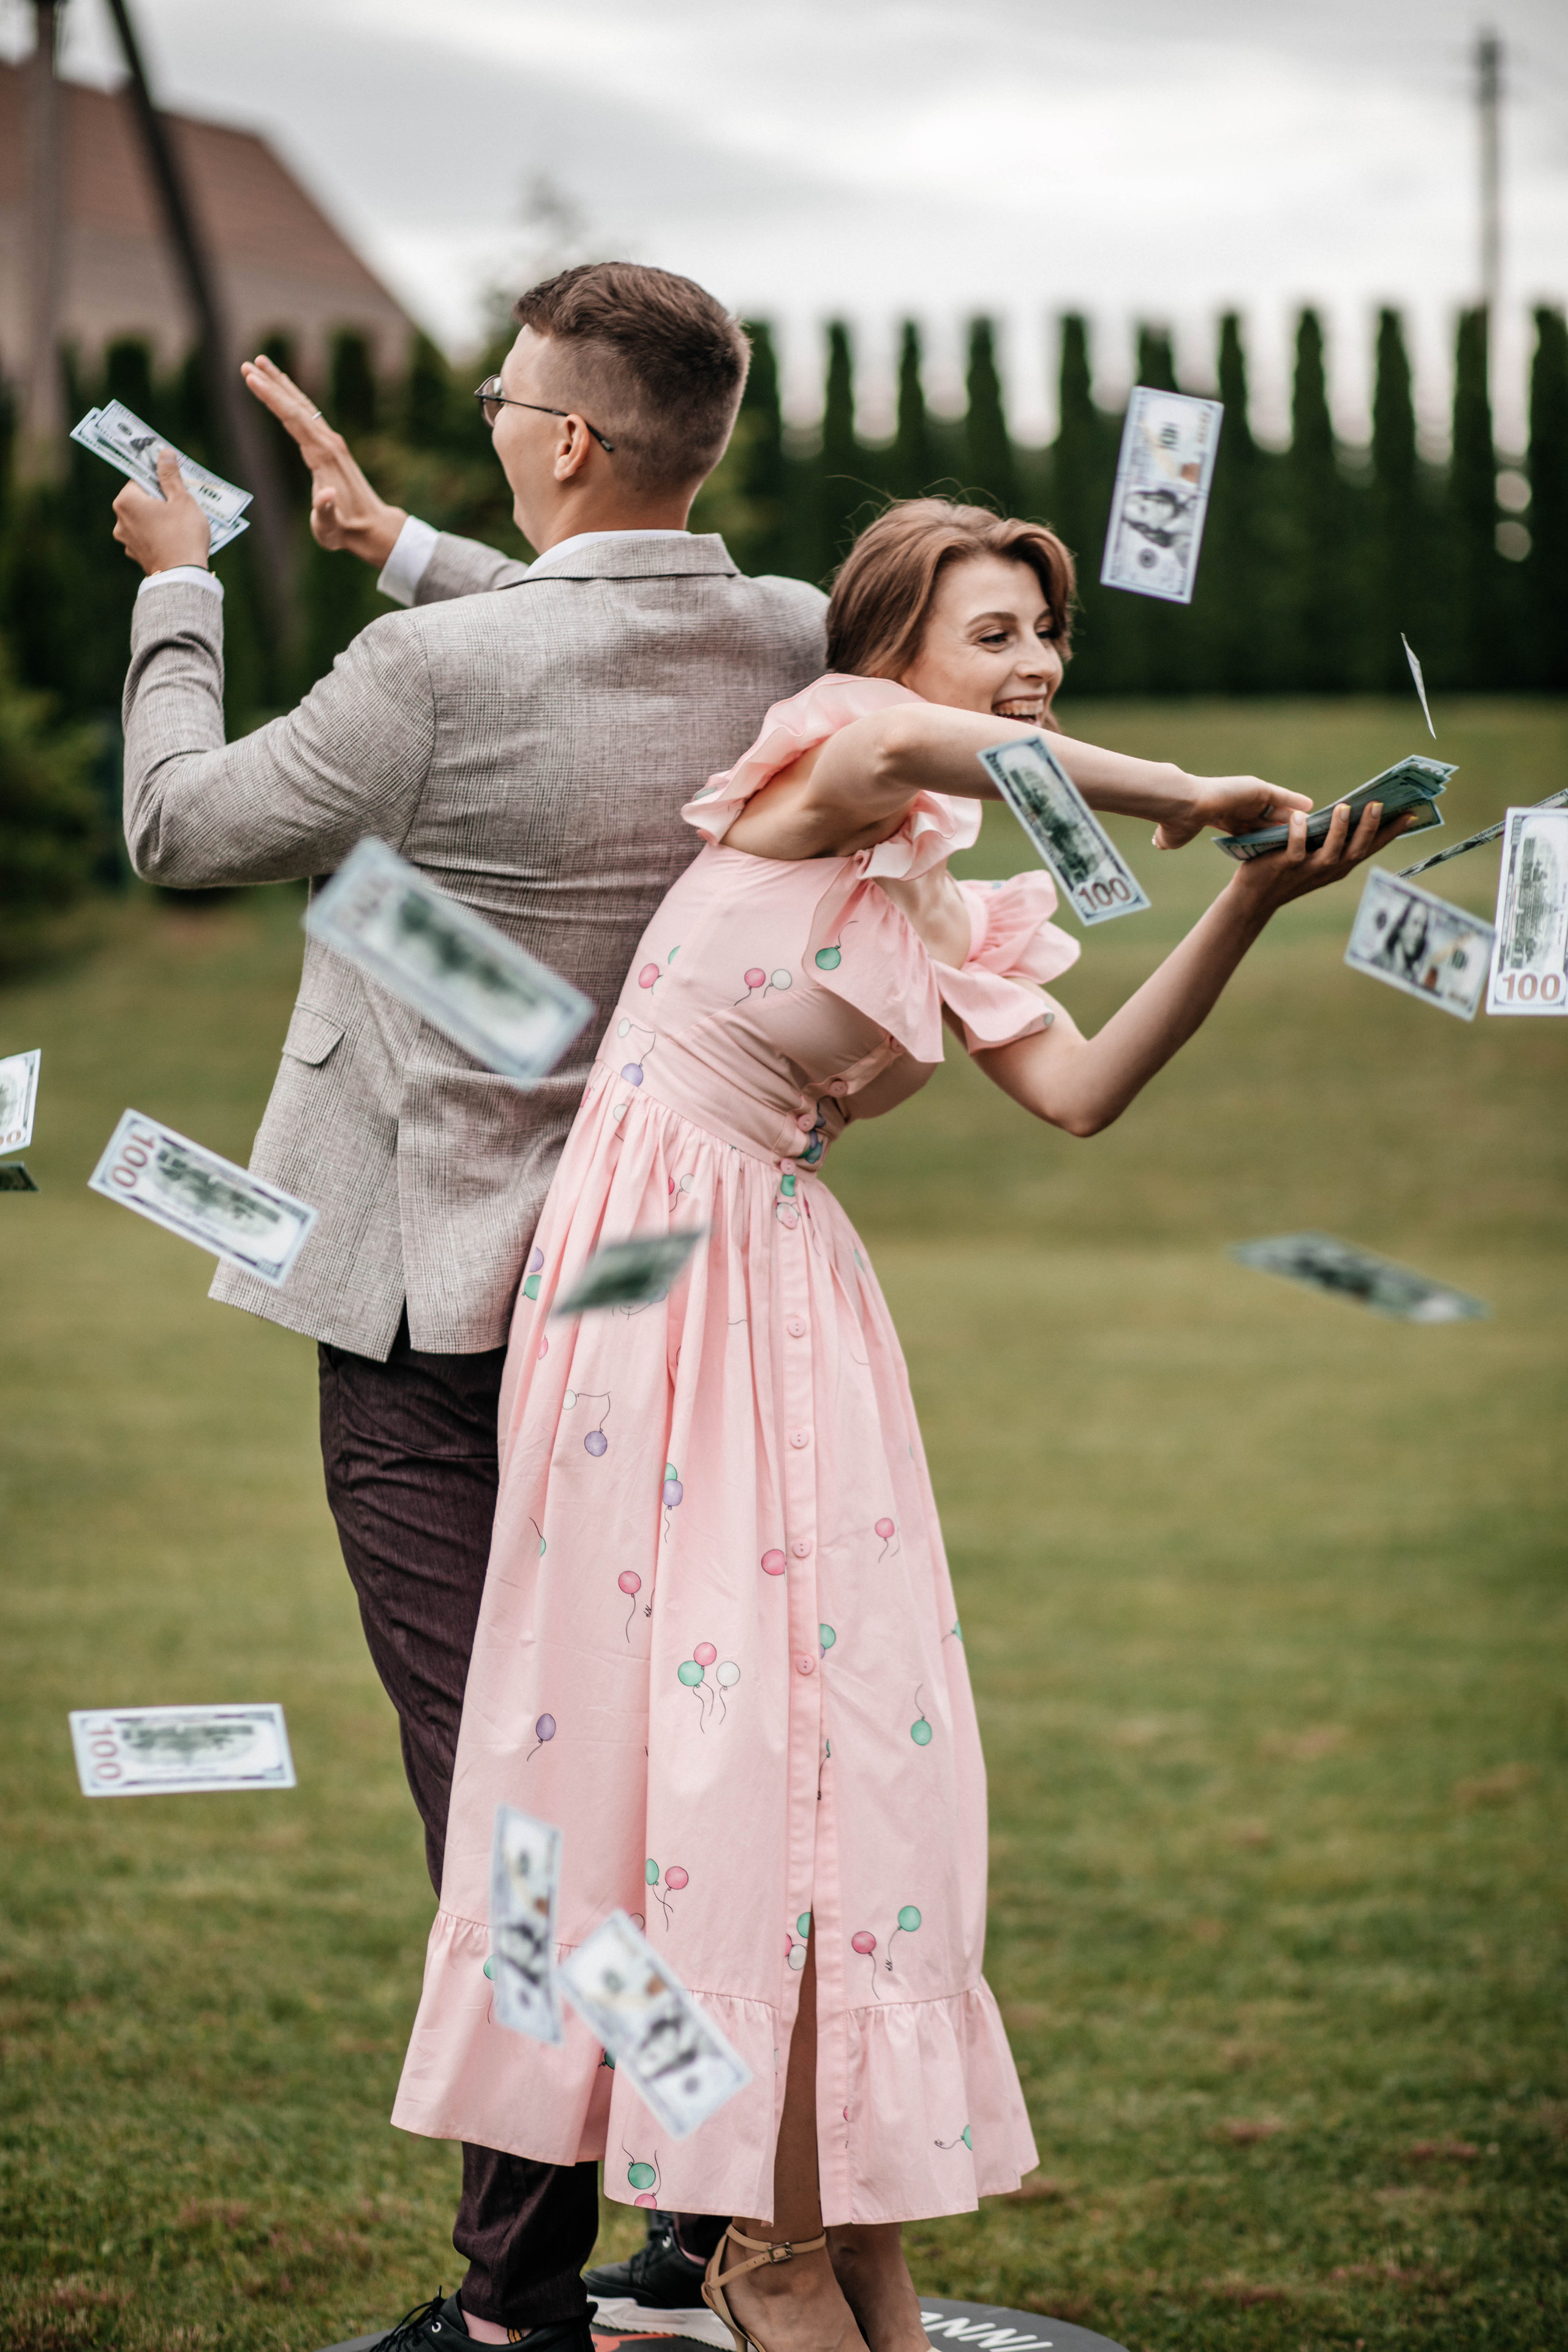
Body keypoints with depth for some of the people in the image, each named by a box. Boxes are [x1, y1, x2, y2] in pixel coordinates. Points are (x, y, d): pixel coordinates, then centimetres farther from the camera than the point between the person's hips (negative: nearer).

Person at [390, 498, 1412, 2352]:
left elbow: (1082, 1093, 1)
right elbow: (909, 744, -29)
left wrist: (1250, 904, -6)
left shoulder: (950, 912, 15)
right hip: (648, 1270, -7)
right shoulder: (809, 770, -5)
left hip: (786, 1290, 7)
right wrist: (1184, 799, -24)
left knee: (846, 1716, 1)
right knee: (711, 1714, -6)